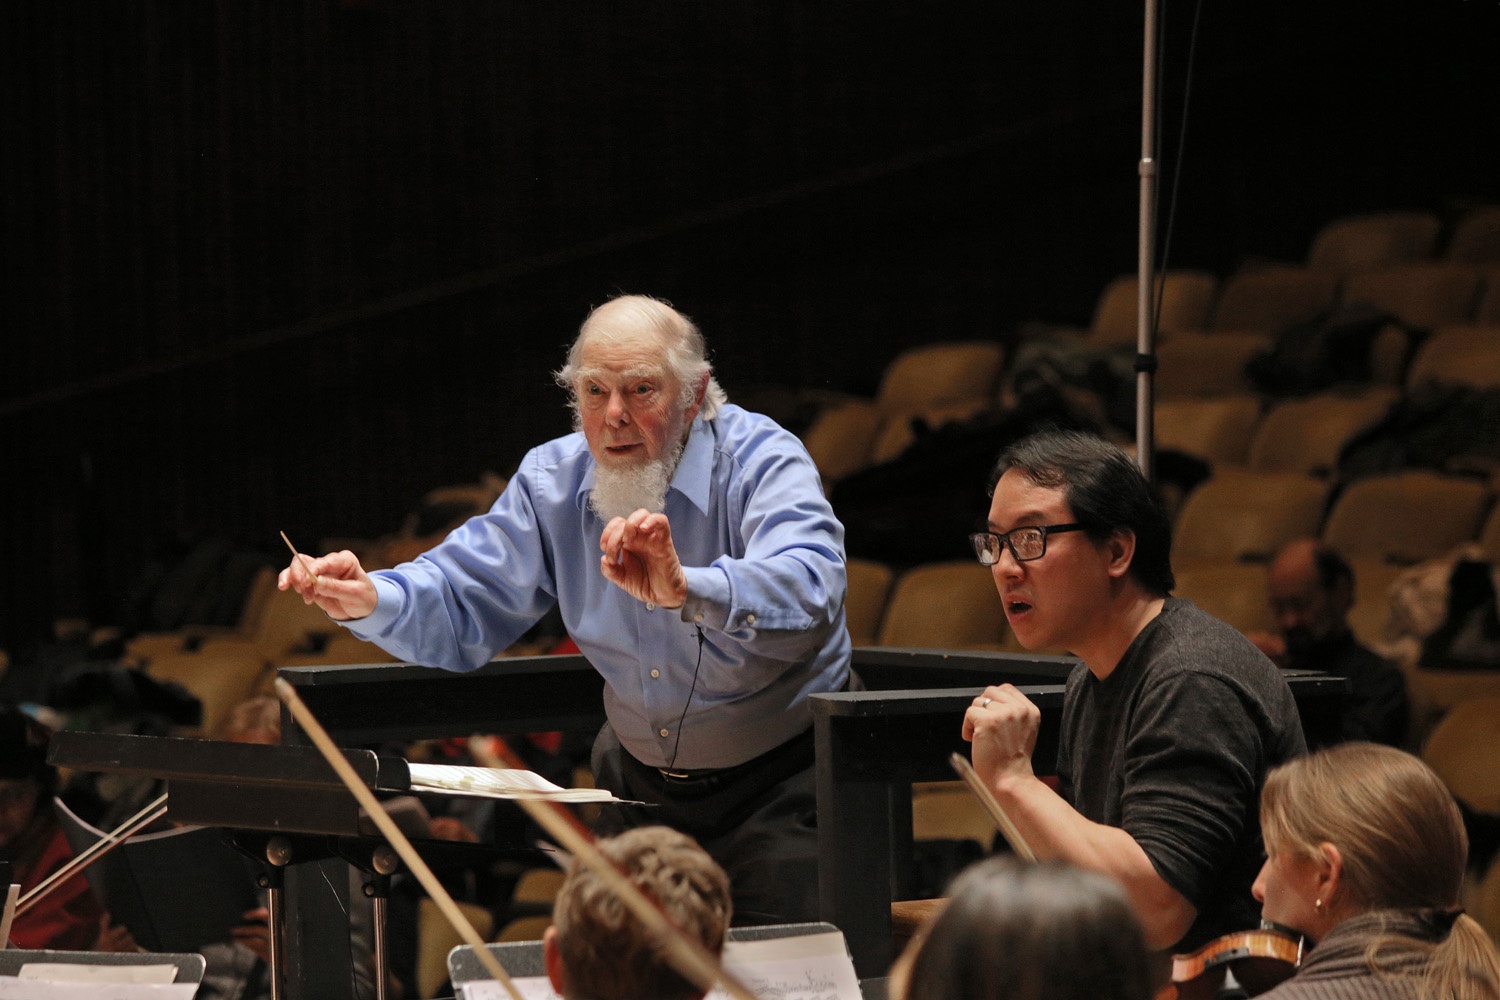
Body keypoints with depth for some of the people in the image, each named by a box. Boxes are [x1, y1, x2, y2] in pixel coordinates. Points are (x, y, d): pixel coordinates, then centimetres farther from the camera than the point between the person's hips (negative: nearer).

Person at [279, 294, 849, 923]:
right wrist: (370, 600, -22)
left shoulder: (762, 463, -19)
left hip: (779, 783, -5)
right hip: (641, 785, 5)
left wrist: (687, 592, -57)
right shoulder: (555, 482, -1)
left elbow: (807, 590, -38)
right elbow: (462, 602, 1)